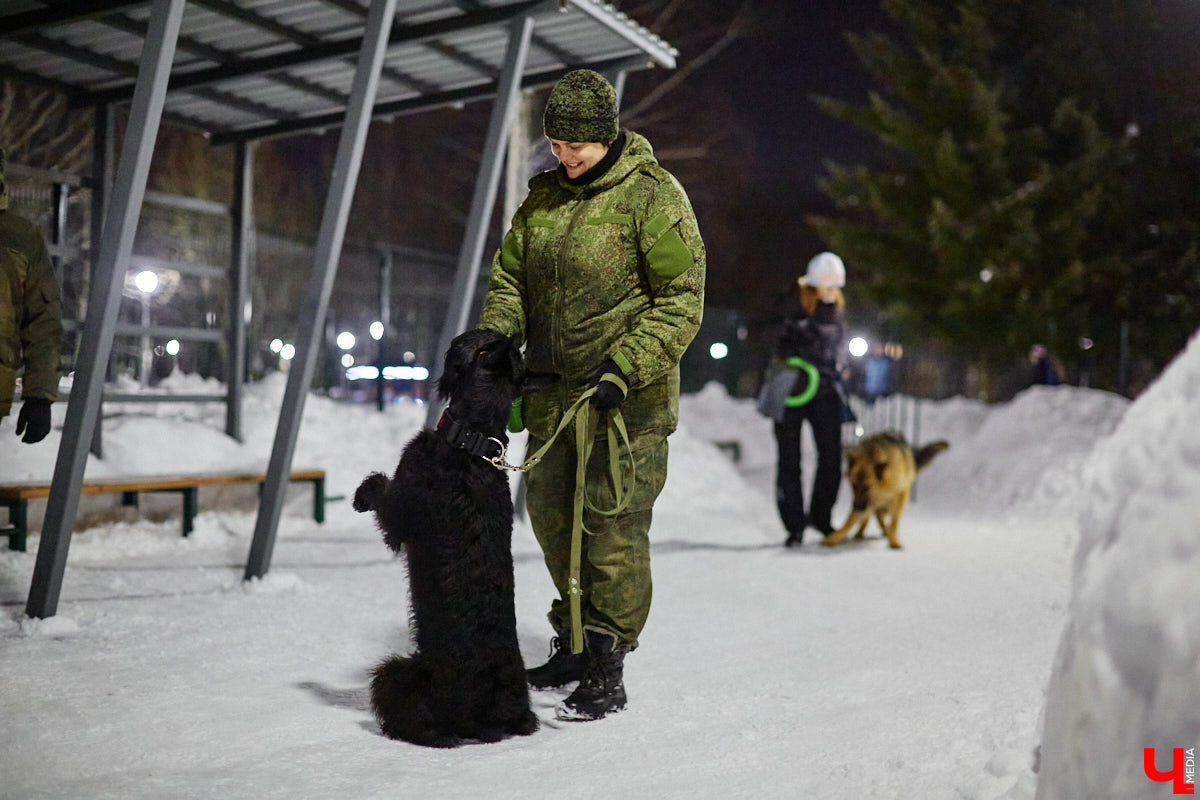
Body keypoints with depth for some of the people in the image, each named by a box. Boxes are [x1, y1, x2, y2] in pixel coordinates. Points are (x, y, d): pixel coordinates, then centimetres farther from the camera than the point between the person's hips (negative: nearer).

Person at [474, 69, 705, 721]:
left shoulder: (653, 195, -8)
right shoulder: (543, 195, 11)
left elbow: (683, 299, -11)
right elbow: (510, 276, 18)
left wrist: (626, 367, -20)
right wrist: (495, 337, -1)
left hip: (628, 395, -6)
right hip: (552, 391, 7)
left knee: (613, 522, -5)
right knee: (551, 512, 12)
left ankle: (607, 669, 4)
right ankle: (573, 640, 29)